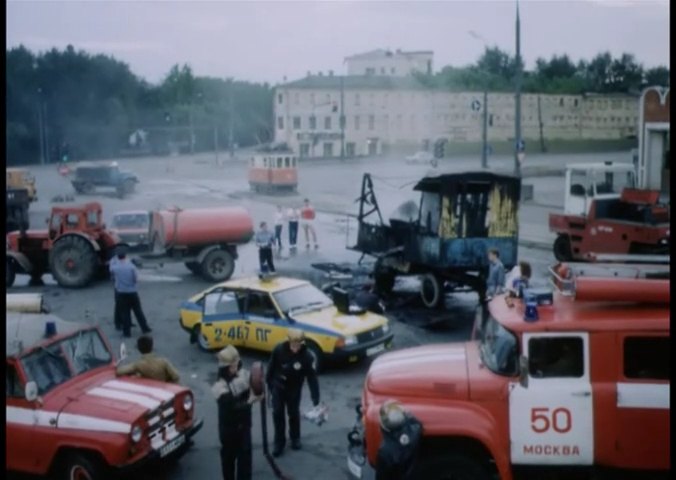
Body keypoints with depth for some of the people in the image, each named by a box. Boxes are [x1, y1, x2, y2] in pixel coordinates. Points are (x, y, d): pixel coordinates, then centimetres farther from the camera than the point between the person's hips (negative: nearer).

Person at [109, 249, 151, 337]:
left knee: (124, 313, 8)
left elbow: (112, 276, 14)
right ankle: (145, 328, 19)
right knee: (138, 311, 12)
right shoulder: (131, 266, -11)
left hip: (121, 293, 0)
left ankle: (127, 332, 11)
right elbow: (136, 279, -8)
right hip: (132, 291, 0)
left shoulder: (114, 267, -9)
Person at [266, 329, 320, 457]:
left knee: (294, 413, 12)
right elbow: (271, 366, -7)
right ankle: (279, 443, 16)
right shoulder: (279, 349, -24)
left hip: (294, 388, 0)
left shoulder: (306, 356, -25)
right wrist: (269, 383, 3)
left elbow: (312, 378, -19)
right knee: (277, 413, 3)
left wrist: (315, 399, -20)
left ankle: (295, 438, 34)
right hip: (278, 386, 1)